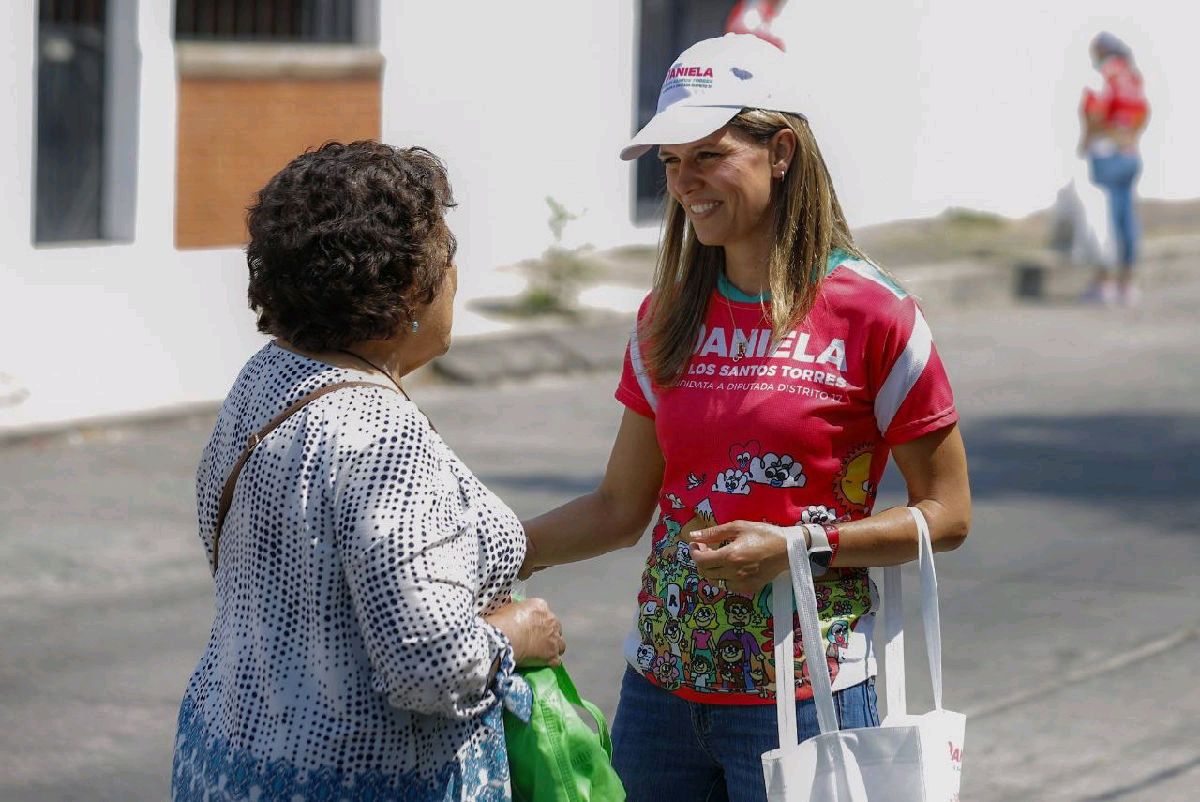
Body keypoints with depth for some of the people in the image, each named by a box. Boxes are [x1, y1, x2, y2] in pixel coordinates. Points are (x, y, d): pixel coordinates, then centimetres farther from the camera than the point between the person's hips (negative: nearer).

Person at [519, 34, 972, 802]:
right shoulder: (670, 318, 7)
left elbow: (947, 515, -6)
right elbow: (621, 507, 11)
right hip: (662, 689, 5)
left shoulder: (871, 314, -9)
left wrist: (799, 545, -16)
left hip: (803, 696, -5)